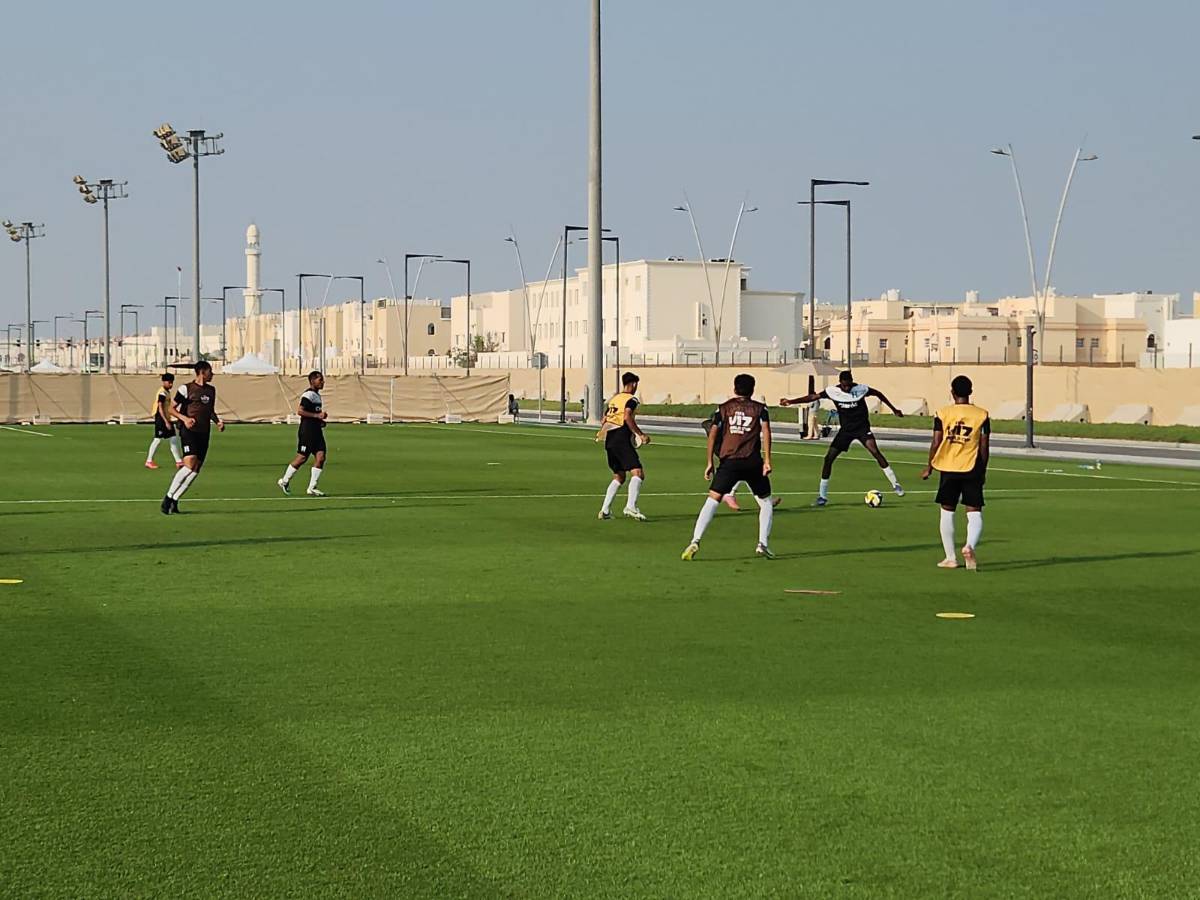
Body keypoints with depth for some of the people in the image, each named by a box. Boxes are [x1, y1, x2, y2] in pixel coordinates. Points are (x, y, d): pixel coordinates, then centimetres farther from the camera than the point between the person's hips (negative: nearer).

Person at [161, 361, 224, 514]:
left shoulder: (211, 390, 17)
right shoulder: (186, 388, -3)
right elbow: (172, 409, 0)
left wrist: (218, 421, 9)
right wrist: (184, 418, -17)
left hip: (204, 433, 7)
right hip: (189, 431, -7)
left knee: (196, 469, -1)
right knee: (189, 465, -21)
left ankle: (174, 500, 7)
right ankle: (168, 497, -10)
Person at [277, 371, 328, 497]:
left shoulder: (317, 395, 18)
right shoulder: (308, 395, -13)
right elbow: (300, 411, -23)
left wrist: (321, 417, 12)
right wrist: (317, 415, -22)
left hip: (317, 432, 9)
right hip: (307, 432, -9)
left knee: (320, 457, -2)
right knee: (302, 458, -2)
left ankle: (311, 488, 1)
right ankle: (284, 481, 17)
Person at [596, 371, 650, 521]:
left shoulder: (613, 399, 21)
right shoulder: (631, 399, -3)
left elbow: (604, 421, 23)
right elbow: (627, 417, -19)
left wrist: (600, 433, 40)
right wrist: (640, 435, -17)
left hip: (609, 441, 9)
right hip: (622, 440, -9)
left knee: (619, 477, 19)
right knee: (638, 473, -15)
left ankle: (605, 510, 14)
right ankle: (631, 506, -32)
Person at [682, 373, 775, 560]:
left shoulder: (724, 408, 15)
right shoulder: (760, 408, 12)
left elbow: (713, 434, 7)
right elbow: (766, 431, -3)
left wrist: (709, 462, 8)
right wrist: (767, 460, -7)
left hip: (729, 461, 0)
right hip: (753, 461, 0)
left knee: (712, 500, -4)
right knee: (766, 502, 19)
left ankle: (695, 541, -19)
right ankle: (763, 544, 8)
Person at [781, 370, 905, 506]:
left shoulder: (860, 389, -13)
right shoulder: (833, 391, -10)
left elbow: (878, 394, 3)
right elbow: (813, 397, -9)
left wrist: (894, 409, 10)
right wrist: (791, 401, -18)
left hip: (862, 428, -2)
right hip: (846, 429, 2)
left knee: (875, 451, -25)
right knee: (828, 457, -7)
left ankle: (895, 484, -13)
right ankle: (822, 495, 4)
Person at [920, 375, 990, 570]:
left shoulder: (943, 413, -2)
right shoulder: (982, 415, -1)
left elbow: (936, 443, -4)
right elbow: (984, 446, -1)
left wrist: (929, 468, 8)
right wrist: (983, 471, 10)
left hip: (948, 469, 0)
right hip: (972, 470, 0)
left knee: (947, 512, 11)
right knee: (975, 512, 3)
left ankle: (950, 558, 13)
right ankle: (970, 545, -23)